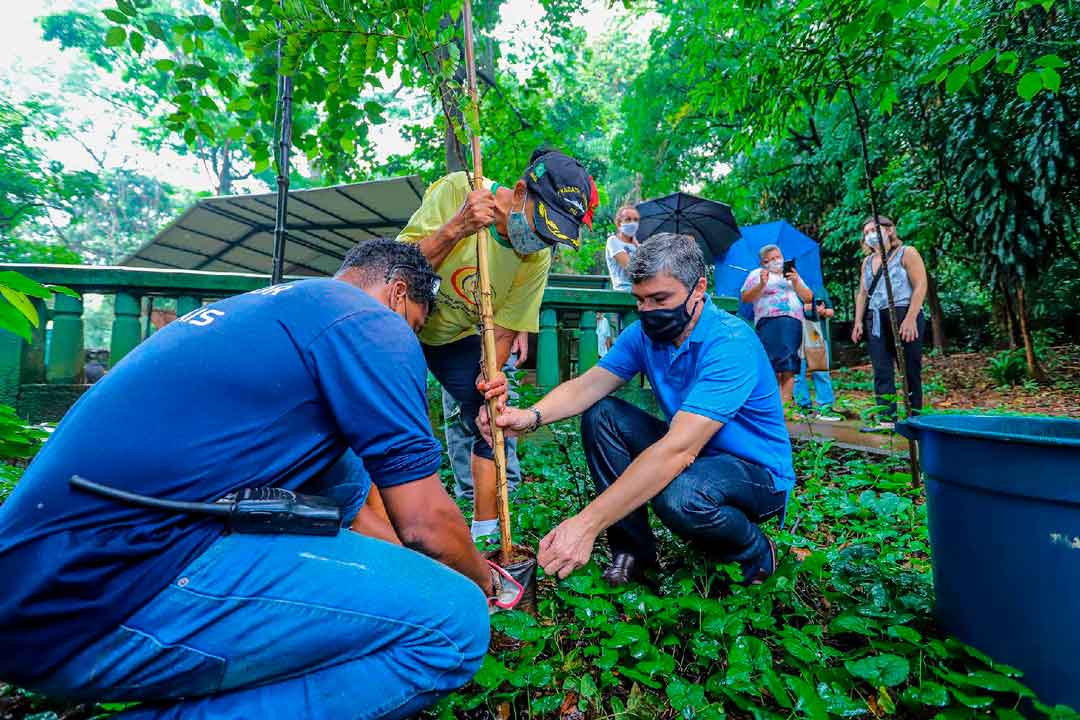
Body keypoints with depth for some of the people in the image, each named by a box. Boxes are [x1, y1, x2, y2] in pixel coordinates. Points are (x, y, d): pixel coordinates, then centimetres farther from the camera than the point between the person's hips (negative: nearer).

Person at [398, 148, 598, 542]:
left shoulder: (538, 259, -15)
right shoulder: (457, 190, -25)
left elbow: (504, 327, -11)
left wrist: (491, 372, -30)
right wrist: (456, 229, -40)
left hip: (455, 336, 4)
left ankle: (486, 533, 12)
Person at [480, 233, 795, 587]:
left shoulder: (731, 343, -29)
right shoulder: (645, 333, -5)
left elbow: (677, 449, -38)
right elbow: (588, 385, -11)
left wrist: (586, 524, -43)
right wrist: (532, 415, -34)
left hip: (758, 472, -6)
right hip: (691, 458, 6)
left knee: (678, 494, -38)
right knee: (601, 415, -11)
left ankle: (756, 552, -2)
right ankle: (633, 545, 0)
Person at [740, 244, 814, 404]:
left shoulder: (793, 275, 29)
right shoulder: (757, 274, 18)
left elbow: (808, 298, 18)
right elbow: (745, 298, 5)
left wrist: (795, 282, 4)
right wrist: (761, 285, -9)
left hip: (793, 322, 4)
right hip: (769, 321, -3)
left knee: (789, 368, -8)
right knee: (773, 368, -17)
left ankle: (785, 404, -9)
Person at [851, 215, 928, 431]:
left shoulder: (906, 253, 2)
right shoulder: (867, 262, 19)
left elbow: (920, 287, -7)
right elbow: (862, 293, 18)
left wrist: (910, 319, -18)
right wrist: (858, 321, 7)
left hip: (904, 316, -5)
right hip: (875, 320, 5)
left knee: (911, 370, -1)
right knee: (881, 371, -1)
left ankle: (915, 417, 6)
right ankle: (886, 419, -2)